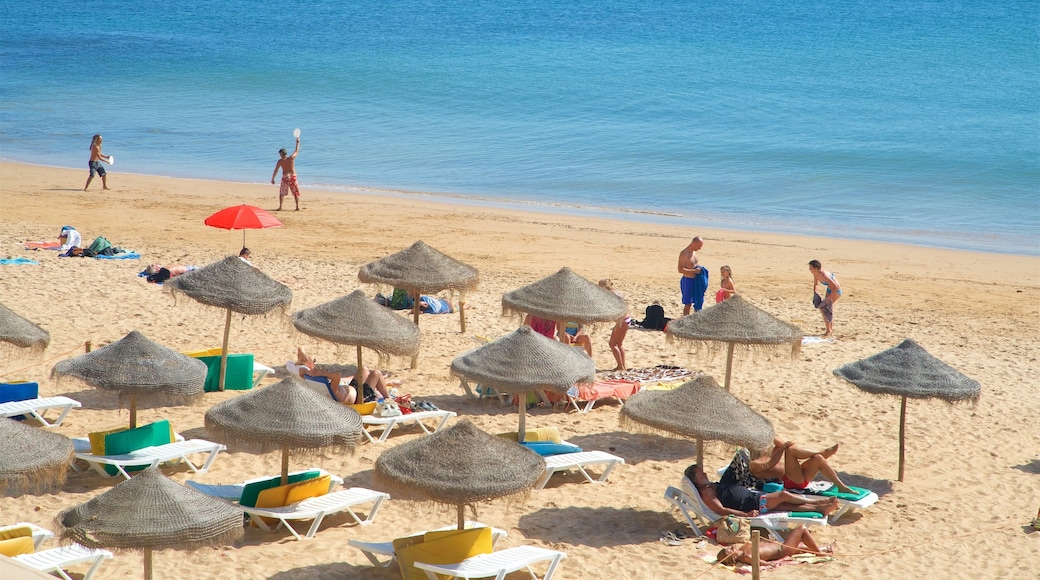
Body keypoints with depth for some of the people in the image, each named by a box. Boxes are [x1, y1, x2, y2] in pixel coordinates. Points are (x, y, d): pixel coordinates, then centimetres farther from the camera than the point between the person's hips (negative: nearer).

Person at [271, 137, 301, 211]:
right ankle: (297, 206, 2)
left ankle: (280, 207, 1)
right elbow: (296, 151, 13)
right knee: (296, 193, 9)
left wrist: (272, 179, 4)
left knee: (282, 193, 9)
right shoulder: (291, 158, -3)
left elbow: (275, 171, -4)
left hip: (285, 177, -1)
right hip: (293, 177, 1)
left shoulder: (280, 161, -5)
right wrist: (297, 142, 26)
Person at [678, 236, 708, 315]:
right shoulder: (684, 253, -16)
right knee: (688, 304, -3)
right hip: (688, 281, -8)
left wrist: (699, 269, 6)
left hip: (696, 280, 8)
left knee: (698, 301, 12)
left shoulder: (694, 252, 10)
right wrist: (694, 271, -22)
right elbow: (680, 270, -22)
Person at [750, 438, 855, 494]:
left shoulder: (765, 456, 29)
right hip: (790, 482, -9)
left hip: (799, 478, 9)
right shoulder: (753, 465, -1)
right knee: (791, 450, -21)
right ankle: (822, 453, -5)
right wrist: (783, 448, -15)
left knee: (818, 459, -9)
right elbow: (769, 465, -18)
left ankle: (841, 486, -12)